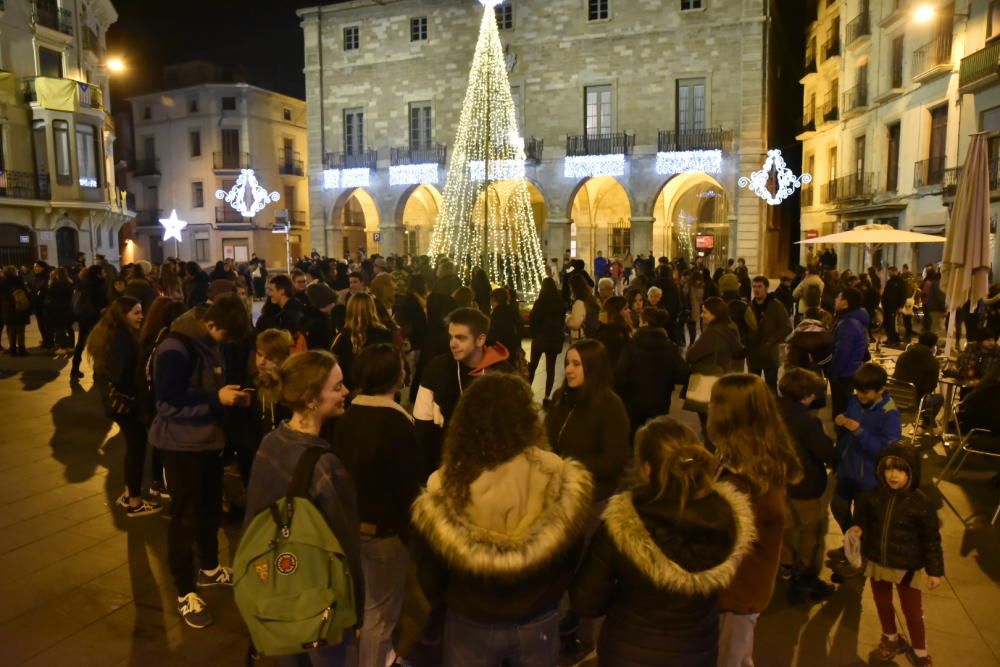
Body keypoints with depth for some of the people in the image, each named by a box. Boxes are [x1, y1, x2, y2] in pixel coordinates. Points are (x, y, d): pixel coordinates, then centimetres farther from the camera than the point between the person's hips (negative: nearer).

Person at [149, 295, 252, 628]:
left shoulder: (206, 342, 5)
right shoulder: (175, 348, -21)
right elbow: (168, 403, -25)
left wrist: (230, 396, -1)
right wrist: (216, 399, -28)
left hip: (208, 439, 8)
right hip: (182, 444, -8)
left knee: (211, 508, 19)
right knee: (185, 515, 3)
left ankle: (209, 569, 39)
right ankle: (185, 593, 17)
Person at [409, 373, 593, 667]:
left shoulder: (443, 490, -22)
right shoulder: (559, 479, -20)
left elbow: (428, 573, -8)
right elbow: (573, 559, -6)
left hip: (469, 624, 0)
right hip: (538, 623, 1)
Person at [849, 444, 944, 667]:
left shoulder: (921, 503, -19)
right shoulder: (873, 496, -10)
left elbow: (931, 539, -10)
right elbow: (863, 520, 9)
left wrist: (935, 570, -7)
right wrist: (857, 528, -12)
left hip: (907, 566, -3)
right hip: (877, 562, 4)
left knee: (912, 610, 12)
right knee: (882, 603, 22)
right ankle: (891, 639, 48)